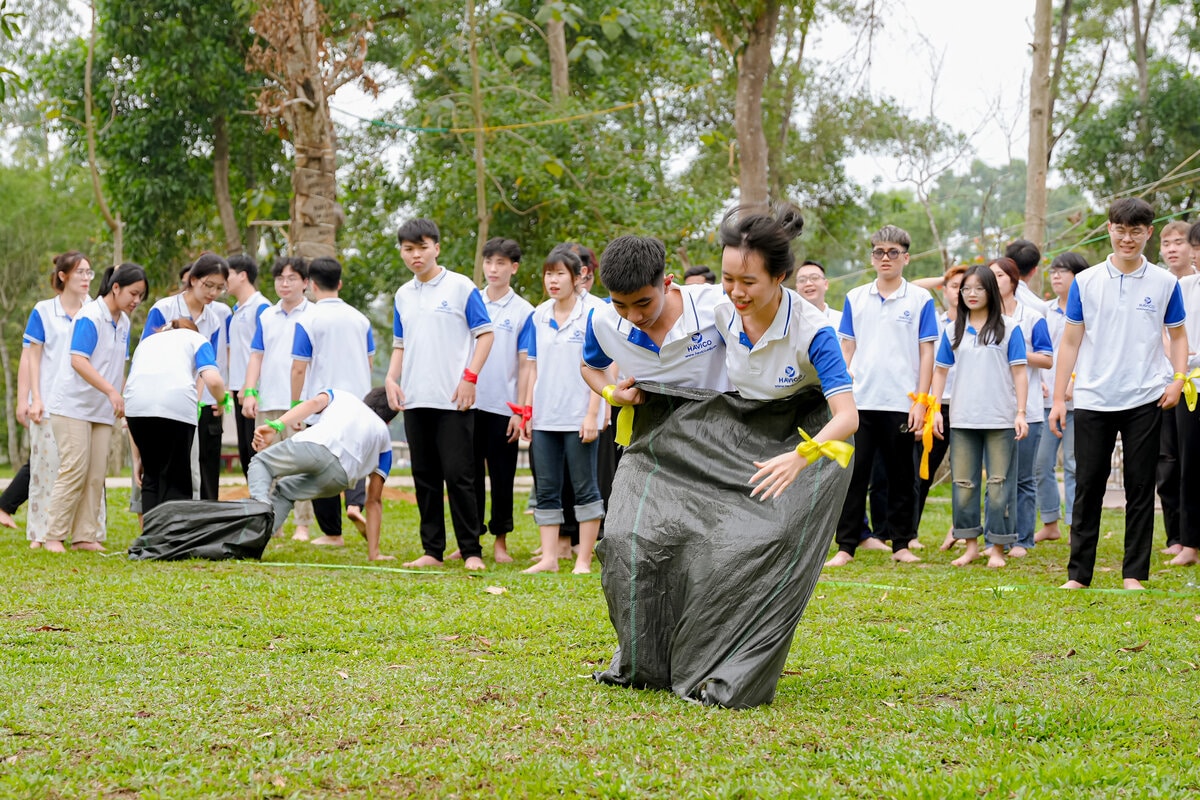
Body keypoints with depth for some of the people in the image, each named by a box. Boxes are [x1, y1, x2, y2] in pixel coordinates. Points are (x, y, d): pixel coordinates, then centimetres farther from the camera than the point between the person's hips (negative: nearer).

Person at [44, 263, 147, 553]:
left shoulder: (123, 322, 10)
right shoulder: (89, 317, -14)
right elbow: (78, 361, -24)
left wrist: (123, 400, 9)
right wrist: (111, 391, -32)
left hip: (102, 410, 8)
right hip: (73, 406, -8)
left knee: (96, 475, 3)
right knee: (74, 471, -10)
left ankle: (84, 536, 6)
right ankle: (54, 536, -4)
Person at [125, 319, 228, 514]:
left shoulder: (146, 342, 35)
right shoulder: (197, 339, 24)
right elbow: (213, 380, 3)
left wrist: (136, 457, 31)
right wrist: (221, 401, 26)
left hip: (136, 403, 3)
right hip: (178, 405, -3)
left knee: (151, 479, 19)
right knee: (175, 483, 7)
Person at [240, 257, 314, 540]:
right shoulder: (266, 317, 14)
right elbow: (256, 356, 14)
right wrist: (249, 393, 2)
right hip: (268, 400, 5)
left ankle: (303, 524, -3)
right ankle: (270, 522, 14)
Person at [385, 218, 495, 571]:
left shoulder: (461, 287, -3)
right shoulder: (403, 295, 13)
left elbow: (486, 334, -3)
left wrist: (470, 377, -13)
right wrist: (391, 378, 4)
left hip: (453, 400, -5)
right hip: (415, 400, 6)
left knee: (458, 475, -6)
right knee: (425, 477, 8)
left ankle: (471, 551, 0)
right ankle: (432, 550, 13)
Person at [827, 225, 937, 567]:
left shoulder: (920, 299, 2)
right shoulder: (855, 298, 8)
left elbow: (926, 351, 1)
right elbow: (846, 348, 11)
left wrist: (921, 401, -6)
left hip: (901, 403, -1)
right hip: (860, 401, 2)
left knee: (901, 476, 7)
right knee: (853, 475, 0)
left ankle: (901, 544, 15)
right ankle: (845, 546, 4)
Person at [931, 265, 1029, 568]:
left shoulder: (1008, 328, 0)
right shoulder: (954, 330, 9)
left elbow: (1019, 372, -2)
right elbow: (940, 370, 12)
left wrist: (1021, 412, -9)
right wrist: (935, 409, 3)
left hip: (1000, 419, -3)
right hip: (962, 419, 3)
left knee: (999, 483, 0)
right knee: (963, 482, 7)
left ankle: (997, 548, 6)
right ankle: (971, 544, 17)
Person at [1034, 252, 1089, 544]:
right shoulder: (1044, 311, 14)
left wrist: (1073, 382, -15)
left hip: (1077, 400, -5)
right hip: (1046, 397, 5)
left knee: (1074, 463, -4)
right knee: (1040, 462, 4)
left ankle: (1075, 526, 1)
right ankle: (1050, 524, 16)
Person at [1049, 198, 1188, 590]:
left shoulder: (1164, 283, 2)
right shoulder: (1086, 282, 2)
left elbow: (1178, 335, 13)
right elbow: (1071, 341, 5)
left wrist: (1178, 380, -4)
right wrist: (1059, 399, 2)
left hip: (1144, 401, 0)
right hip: (1092, 400, 0)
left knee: (1140, 487, 4)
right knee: (1088, 487, 3)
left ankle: (1134, 573, 11)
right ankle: (1078, 572, 9)